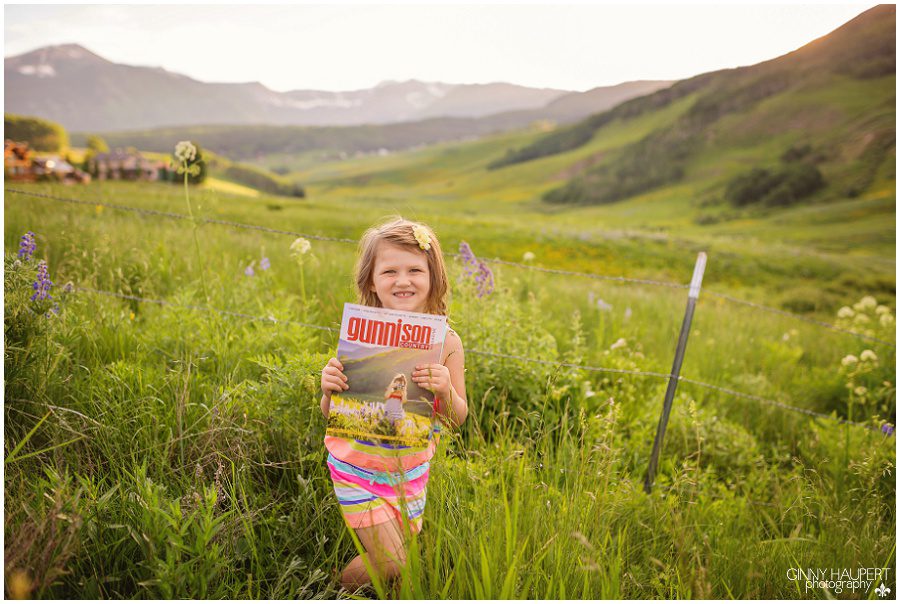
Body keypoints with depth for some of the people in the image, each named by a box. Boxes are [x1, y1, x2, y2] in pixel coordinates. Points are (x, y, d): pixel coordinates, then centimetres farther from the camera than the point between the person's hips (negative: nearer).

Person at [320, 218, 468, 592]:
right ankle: (343, 587, 32)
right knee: (391, 565, -2)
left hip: (410, 469, 3)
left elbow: (457, 419, -5)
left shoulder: (447, 342, -12)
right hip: (358, 465, -2)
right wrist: (329, 390, -27)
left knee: (408, 551, 18)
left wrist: (446, 390, -26)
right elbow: (331, 415, -5)